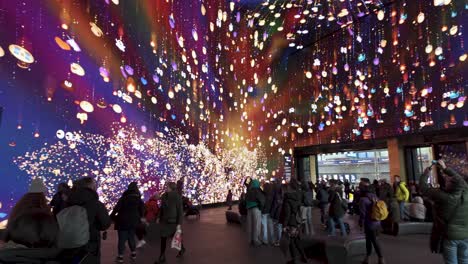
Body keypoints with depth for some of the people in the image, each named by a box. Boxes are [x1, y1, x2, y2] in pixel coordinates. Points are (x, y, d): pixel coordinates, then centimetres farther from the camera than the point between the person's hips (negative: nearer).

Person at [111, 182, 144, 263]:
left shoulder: (123, 198, -13)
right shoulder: (139, 199, -1)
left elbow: (116, 208, -14)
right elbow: (142, 211, 4)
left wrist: (112, 216, -1)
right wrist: (138, 218, 18)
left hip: (123, 221, -4)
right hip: (133, 222, 4)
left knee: (122, 239, 6)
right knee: (131, 237, 19)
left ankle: (120, 256, 8)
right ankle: (133, 253, 25)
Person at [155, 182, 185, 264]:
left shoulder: (177, 197, -17)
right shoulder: (164, 196, 0)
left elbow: (180, 211, -15)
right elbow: (162, 209, 11)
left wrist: (179, 223, -18)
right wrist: (160, 219, 11)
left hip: (173, 221, -5)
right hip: (165, 221, 5)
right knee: (163, 238, 4)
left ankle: (182, 248, 40)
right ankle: (162, 257, 16)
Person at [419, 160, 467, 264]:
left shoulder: (442, 196, -22)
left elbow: (423, 188, -11)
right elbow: (459, 179, 7)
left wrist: (426, 173, 3)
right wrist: (445, 168, 13)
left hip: (449, 236, -4)